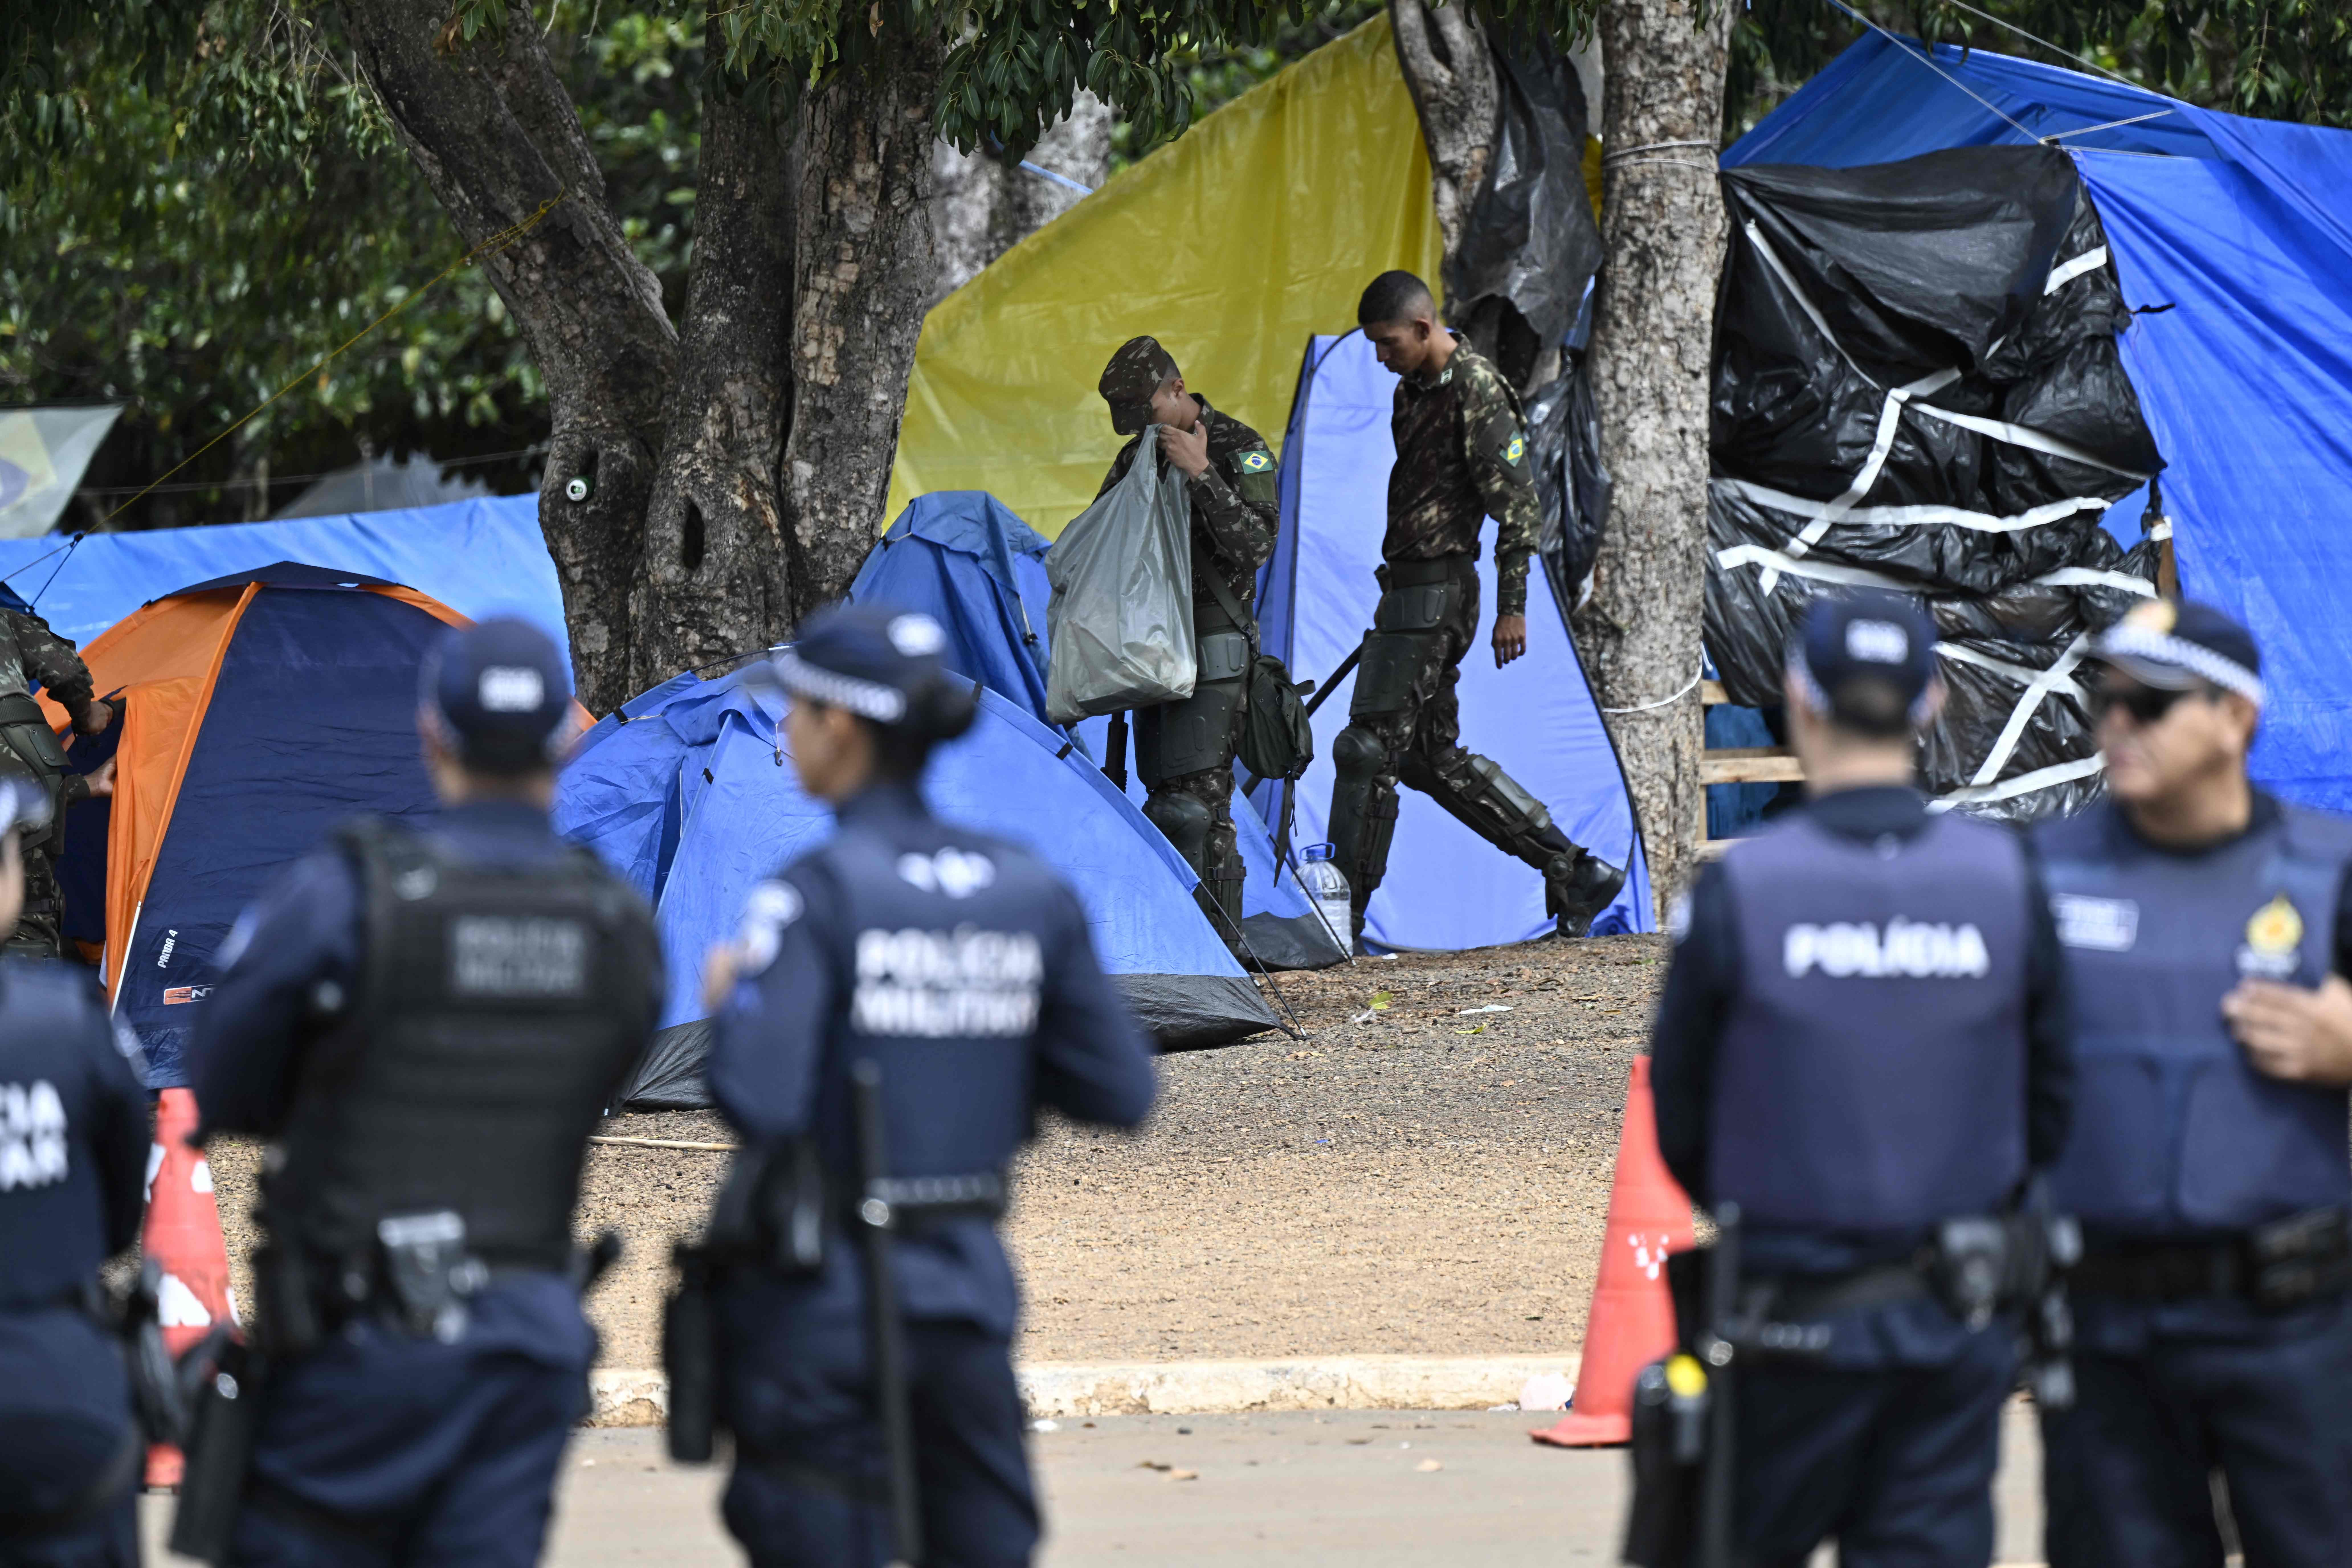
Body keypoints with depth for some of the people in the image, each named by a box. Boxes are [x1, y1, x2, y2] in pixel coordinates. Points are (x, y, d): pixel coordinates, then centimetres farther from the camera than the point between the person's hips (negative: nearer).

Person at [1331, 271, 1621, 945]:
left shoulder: (1477, 393, -13)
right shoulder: (1414, 388, 15)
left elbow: (1517, 503, -15)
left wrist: (1511, 606, -17)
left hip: (1435, 592, -10)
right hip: (1410, 587, 10)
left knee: (1368, 748, -8)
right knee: (1433, 757, 11)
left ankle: (1343, 917, -3)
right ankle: (1574, 873, 13)